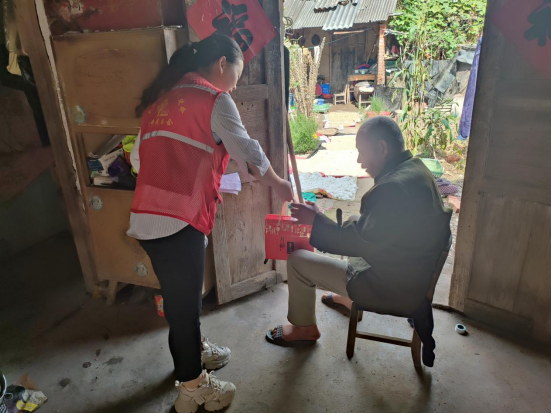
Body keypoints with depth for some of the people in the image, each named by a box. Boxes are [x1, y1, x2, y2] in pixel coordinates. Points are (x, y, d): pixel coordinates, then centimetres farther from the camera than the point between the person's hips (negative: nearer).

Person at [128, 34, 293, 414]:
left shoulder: (160, 99, 17)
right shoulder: (214, 99, -5)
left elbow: (139, 157, 19)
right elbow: (248, 152, -7)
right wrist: (279, 184, 9)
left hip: (145, 219, 8)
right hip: (179, 222, -8)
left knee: (181, 294, 25)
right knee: (184, 303, 8)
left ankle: (195, 348, 48)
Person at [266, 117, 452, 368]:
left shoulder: (395, 187, -30)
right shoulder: (414, 169, 0)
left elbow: (361, 242, -24)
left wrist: (315, 220, -16)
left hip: (394, 288, -9)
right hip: (413, 273, 10)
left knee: (297, 260, -6)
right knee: (352, 227, 29)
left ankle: (304, 329, 18)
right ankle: (348, 297, 41)